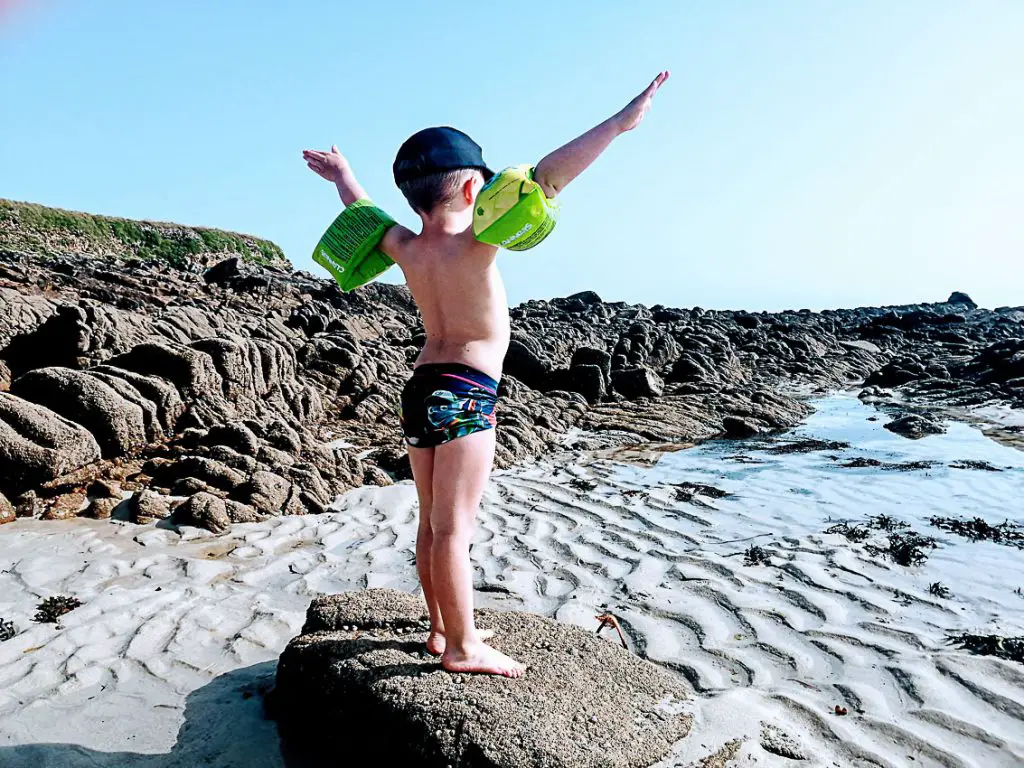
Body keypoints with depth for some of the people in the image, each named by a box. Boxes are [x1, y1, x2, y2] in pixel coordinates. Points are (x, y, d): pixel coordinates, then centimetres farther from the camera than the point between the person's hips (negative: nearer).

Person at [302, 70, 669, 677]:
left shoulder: (407, 248, 7)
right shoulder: (474, 243, -13)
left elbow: (366, 211, 27)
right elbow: (546, 179, -21)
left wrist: (343, 176, 47)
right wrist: (619, 123, -21)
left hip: (421, 388, 8)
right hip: (465, 392, -8)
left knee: (433, 522, 14)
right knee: (455, 527, -5)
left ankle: (442, 628, 26)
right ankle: (464, 647, 4)